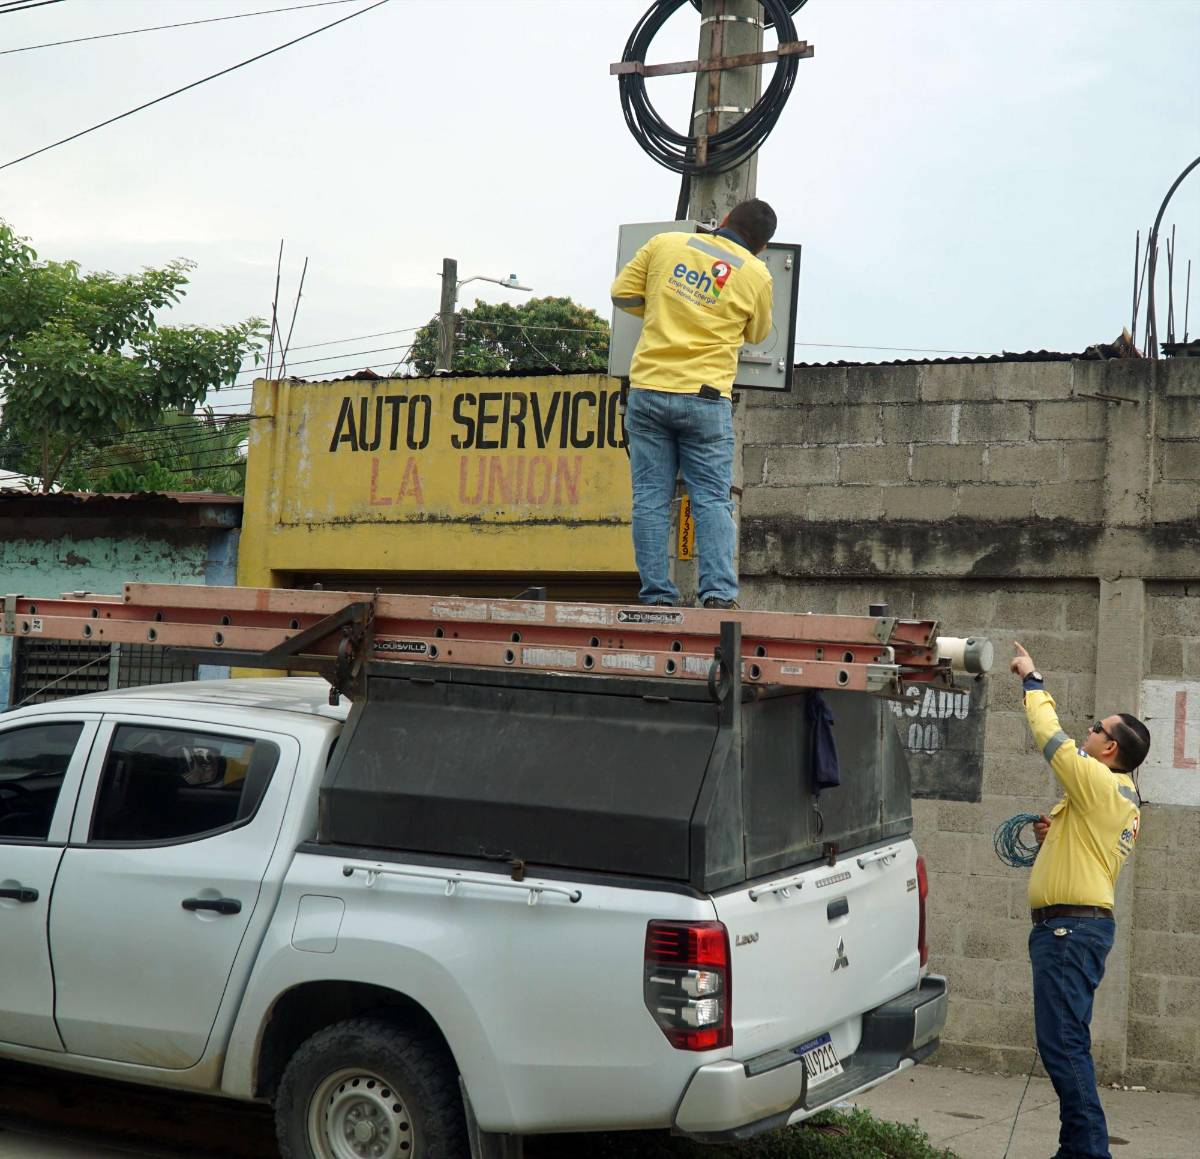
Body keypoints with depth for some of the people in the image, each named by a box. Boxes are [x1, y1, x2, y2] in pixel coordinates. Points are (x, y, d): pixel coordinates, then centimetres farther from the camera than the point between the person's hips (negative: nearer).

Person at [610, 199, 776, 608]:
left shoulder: (665, 244, 5)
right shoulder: (757, 275, 2)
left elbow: (623, 294, 11)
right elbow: (757, 333, 17)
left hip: (648, 391, 2)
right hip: (706, 398, -1)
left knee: (651, 499, 3)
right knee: (712, 499, 3)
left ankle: (656, 595, 1)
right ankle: (719, 593, -6)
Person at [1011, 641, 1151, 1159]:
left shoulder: (1099, 784, -12)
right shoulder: (1124, 799, 18)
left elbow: (1051, 737, -11)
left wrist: (1033, 681, 1)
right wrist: (1055, 832, 13)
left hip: (1070, 926, -11)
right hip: (1075, 926, 11)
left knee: (1063, 1044, -10)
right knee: (1065, 1044, 13)